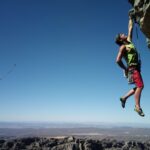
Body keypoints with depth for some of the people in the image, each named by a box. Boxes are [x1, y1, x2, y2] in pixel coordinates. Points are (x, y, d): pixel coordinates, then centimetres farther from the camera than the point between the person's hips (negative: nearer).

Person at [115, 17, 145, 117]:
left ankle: (124, 98, 17)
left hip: (136, 68, 9)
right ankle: (137, 107, -12)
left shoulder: (129, 41, 16)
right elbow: (118, 60, -18)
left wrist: (131, 18, 26)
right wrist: (125, 69, -10)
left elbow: (130, 28, 23)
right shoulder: (123, 47, -8)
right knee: (140, 86, -15)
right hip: (132, 68, -9)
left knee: (139, 86, 11)